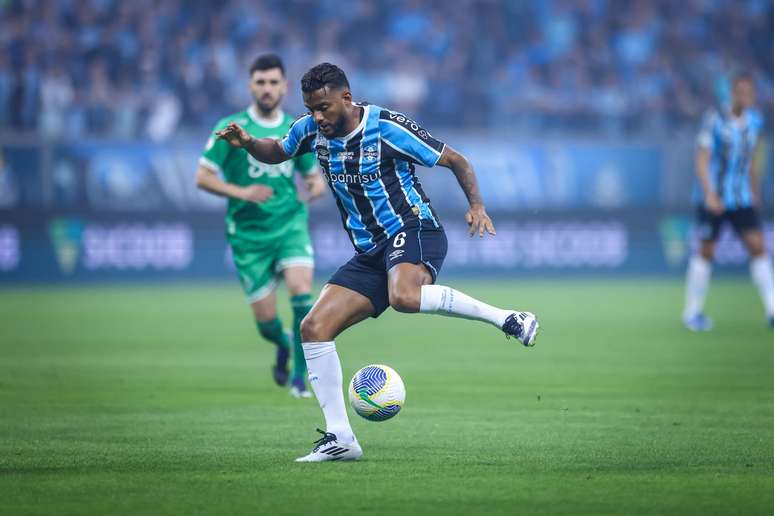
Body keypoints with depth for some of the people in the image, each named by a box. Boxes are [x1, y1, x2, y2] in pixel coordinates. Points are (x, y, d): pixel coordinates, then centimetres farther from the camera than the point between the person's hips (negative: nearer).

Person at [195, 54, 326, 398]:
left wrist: (317, 185, -8)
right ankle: (284, 345, 37)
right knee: (265, 322, -1)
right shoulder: (230, 128, -4)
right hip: (248, 231, -1)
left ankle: (299, 375, -13)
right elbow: (203, 177, -5)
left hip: (290, 223, 1)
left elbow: (313, 174, 17)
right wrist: (242, 193, -19)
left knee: (301, 289, -25)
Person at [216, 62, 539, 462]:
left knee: (404, 297, -40)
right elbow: (276, 153, 24)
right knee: (314, 328, -6)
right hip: (370, 254, 7)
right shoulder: (311, 130, 3)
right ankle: (339, 438, -1)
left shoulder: (387, 128, -14)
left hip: (413, 232, -7)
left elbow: (455, 161, -6)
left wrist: (477, 205, -20)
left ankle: (507, 319, -24)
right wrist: (247, 143, 2)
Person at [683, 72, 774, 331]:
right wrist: (709, 194, -22)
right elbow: (702, 160, -13)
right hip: (713, 199, -4)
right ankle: (692, 312, 16)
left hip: (742, 200, 4)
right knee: (706, 252, 2)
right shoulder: (715, 120, -11)